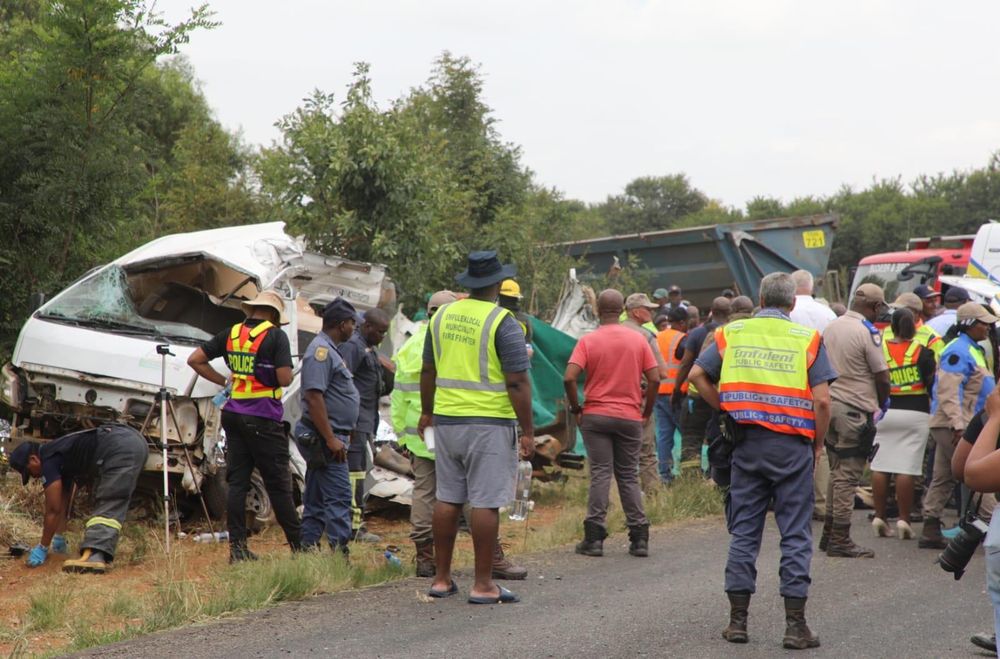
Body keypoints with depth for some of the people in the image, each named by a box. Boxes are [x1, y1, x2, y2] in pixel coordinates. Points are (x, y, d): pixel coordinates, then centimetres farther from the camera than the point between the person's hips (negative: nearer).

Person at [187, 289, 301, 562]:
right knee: (278, 484, 1)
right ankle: (298, 546, 8)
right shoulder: (275, 336, -9)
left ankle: (237, 547, 5)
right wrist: (287, 374, 7)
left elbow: (194, 360, 9)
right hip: (263, 419, -5)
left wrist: (224, 381, 13)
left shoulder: (231, 334, 8)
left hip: (234, 415, 5)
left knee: (237, 481, 7)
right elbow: (285, 379, -16)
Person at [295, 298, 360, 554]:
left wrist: (339, 436, 24)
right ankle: (339, 552, -14)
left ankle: (306, 551, 14)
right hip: (324, 437, -11)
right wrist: (331, 438, -24)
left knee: (316, 500, 11)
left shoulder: (329, 350, 19)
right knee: (338, 497, -12)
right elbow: (313, 396, -22)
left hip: (328, 437, 11)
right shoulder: (321, 350, -14)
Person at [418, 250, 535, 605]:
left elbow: (428, 370, 15)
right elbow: (517, 383, -13)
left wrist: (426, 412, 28)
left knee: (447, 499, 12)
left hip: (446, 419, 6)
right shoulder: (503, 322, -11)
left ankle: (441, 578, 18)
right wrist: (527, 431, -8)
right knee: (485, 502, -3)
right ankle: (483, 584, -1)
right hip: (490, 422, -6)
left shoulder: (442, 316, 7)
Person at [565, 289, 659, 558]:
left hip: (596, 415, -2)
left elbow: (569, 378, -14)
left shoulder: (588, 341, -4)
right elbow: (654, 379, -2)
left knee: (600, 473, 0)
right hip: (630, 417, 2)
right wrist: (647, 411, 10)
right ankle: (639, 538, 6)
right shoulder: (638, 340, 2)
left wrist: (576, 408, 0)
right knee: (628, 476, 10)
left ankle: (594, 537, -5)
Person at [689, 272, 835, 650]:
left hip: (746, 443, 3)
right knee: (795, 534, 3)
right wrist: (817, 445, 3)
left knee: (744, 531, 10)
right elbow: (822, 400, -8)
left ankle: (737, 620, 13)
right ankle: (795, 625, 3)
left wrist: (726, 409, 12)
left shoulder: (732, 333, 7)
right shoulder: (807, 339, -1)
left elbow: (698, 374, 3)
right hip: (792, 446, -2)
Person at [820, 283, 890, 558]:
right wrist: (882, 404, 6)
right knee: (848, 476, -4)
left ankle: (829, 534, 18)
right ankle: (840, 540, -2)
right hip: (855, 409, -8)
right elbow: (882, 377, -12)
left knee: (837, 472, 15)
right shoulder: (868, 332, -12)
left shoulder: (830, 327, 11)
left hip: (830, 405, 8)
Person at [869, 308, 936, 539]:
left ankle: (879, 517, 11)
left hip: (883, 412, 2)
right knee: (907, 469, -1)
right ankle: (903, 520, -2)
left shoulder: (879, 349, -1)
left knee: (880, 467, 9)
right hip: (915, 414, -2)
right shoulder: (922, 352, -6)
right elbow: (932, 384, -4)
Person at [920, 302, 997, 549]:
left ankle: (931, 532, 10)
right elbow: (948, 391, -23)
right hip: (952, 425, -11)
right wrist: (958, 424, -28)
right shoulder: (958, 351, -14)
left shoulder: (973, 350, 19)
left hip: (953, 426, 11)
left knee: (943, 478, 9)